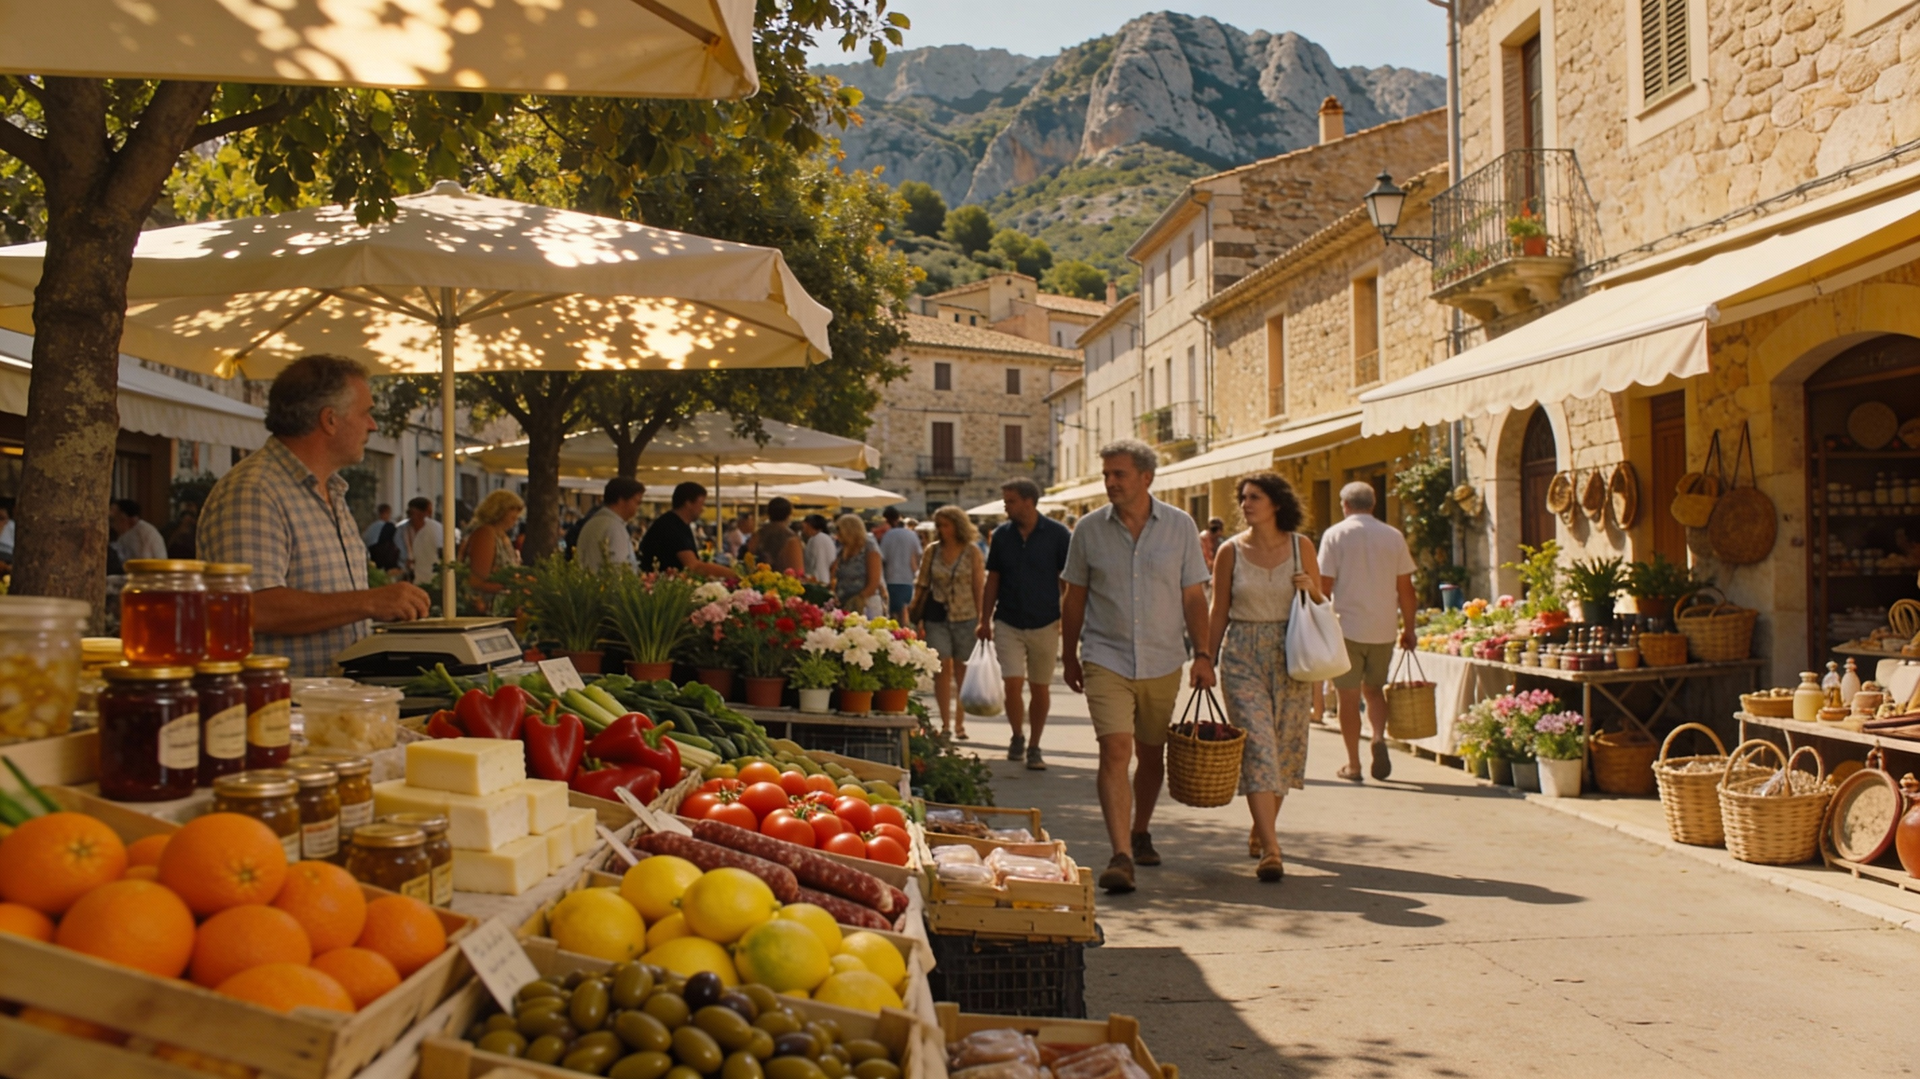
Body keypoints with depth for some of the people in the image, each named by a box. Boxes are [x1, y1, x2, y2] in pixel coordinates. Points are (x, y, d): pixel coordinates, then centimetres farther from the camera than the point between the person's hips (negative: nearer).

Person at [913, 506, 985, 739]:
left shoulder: (972, 552, 0)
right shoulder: (932, 551, 5)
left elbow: (979, 587, 1)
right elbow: (921, 585, 8)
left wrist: (981, 619, -4)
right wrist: (918, 619, 4)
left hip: (966, 617, -1)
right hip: (937, 616, 1)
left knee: (962, 670, 5)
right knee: (943, 667, -5)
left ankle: (959, 723, 15)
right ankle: (945, 723, 0)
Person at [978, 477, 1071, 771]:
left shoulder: (1057, 534, -6)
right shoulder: (1002, 535, 3)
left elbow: (1068, 580, -2)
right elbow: (993, 580, 8)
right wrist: (984, 620, 5)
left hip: (1045, 624, -1)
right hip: (1008, 623, 1)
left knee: (1040, 688, 7)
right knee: (1012, 683, -9)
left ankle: (1034, 747, 21)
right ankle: (1017, 737, 15)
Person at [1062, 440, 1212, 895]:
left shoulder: (1179, 526, 0)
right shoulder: (1089, 529, -1)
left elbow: (1194, 597, 4)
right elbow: (1074, 599, 8)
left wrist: (1203, 655, -2)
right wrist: (1070, 657, 11)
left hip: (1162, 661, 2)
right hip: (1107, 659, -1)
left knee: (1151, 754, 14)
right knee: (1115, 750, -15)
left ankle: (1141, 834, 35)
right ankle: (1121, 856, -19)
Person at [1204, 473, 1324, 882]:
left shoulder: (1300, 546, 2)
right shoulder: (1231, 551, 0)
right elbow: (1219, 613, 6)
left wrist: (1310, 588, -11)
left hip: (1290, 655, 2)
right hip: (1242, 656, -2)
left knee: (1283, 747, 8)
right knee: (1258, 746, -11)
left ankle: (1261, 831, 29)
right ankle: (1270, 849, -15)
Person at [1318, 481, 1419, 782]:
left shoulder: (1335, 535, -4)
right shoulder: (1393, 536, 3)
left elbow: (1325, 585, -8)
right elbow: (1405, 588, 5)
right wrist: (1409, 628, 13)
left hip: (1347, 626, -3)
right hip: (1383, 629, 3)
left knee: (1349, 696, 6)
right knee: (1373, 689, 20)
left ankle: (1353, 764, 9)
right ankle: (1379, 738, -4)